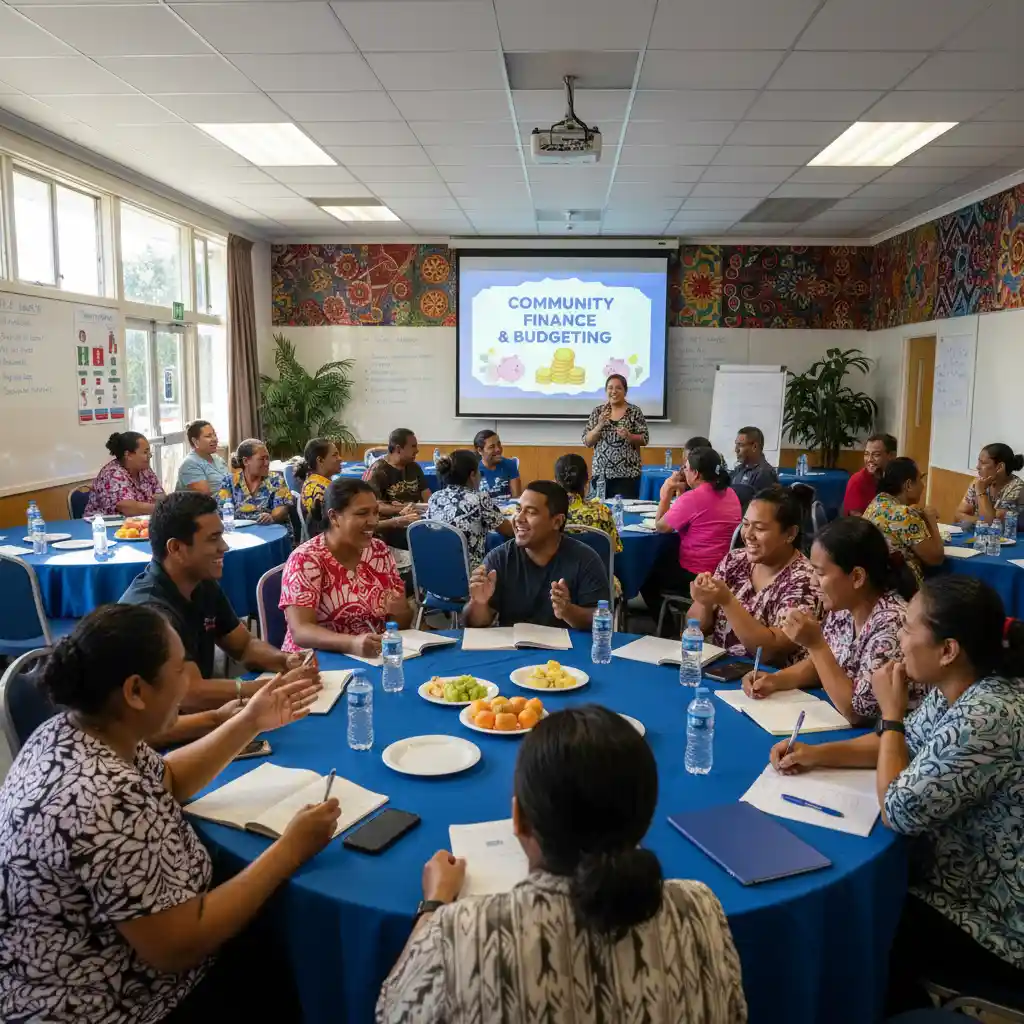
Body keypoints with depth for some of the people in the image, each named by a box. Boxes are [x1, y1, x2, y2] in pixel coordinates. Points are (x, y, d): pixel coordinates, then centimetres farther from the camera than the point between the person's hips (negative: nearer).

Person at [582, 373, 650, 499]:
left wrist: (628, 436, -19)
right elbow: (587, 442, 3)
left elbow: (644, 439, 0)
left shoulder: (634, 411, 0)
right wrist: (599, 425, -13)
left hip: (628, 473, -2)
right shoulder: (598, 412, 6)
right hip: (601, 472, 2)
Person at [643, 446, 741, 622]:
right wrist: (679, 495, 10)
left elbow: (661, 527, -11)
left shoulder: (692, 497, -21)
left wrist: (666, 495, -1)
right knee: (663, 562, 30)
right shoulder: (730, 493, 4)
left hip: (695, 576, -8)